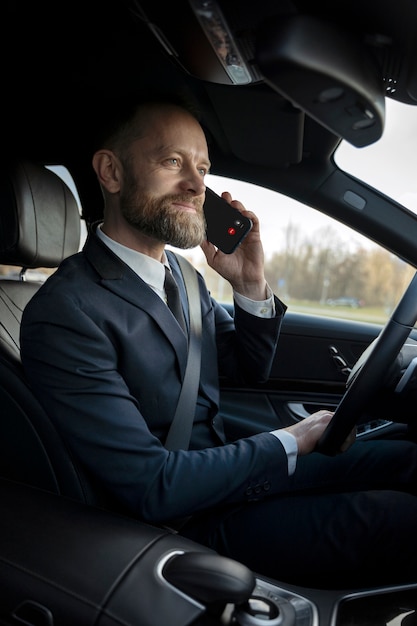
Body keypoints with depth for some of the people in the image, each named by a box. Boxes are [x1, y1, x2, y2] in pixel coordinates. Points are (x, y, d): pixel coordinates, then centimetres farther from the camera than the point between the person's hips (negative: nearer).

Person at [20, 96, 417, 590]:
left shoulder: (181, 274, 5)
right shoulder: (64, 313, -22)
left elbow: (249, 371, 13)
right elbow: (150, 487, -24)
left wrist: (251, 285, -5)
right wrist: (288, 443, -14)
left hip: (226, 470, 8)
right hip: (192, 523, -8)